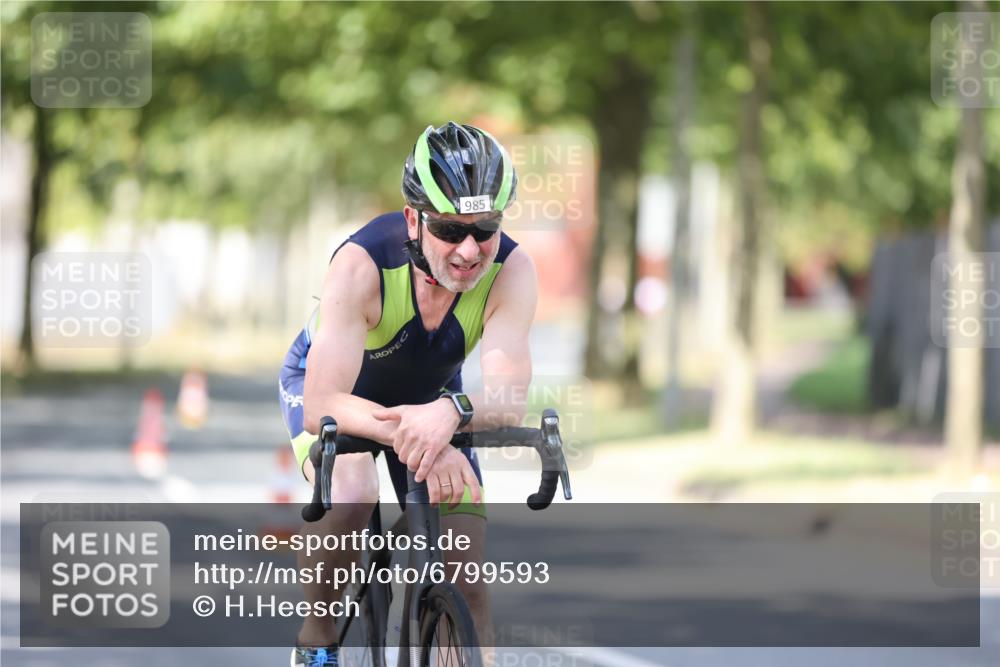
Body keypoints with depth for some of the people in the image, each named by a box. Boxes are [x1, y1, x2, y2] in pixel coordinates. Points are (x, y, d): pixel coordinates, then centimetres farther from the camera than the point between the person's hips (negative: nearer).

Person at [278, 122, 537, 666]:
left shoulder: (510, 270, -31)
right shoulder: (362, 265, -39)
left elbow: (508, 400, -39)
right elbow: (321, 406, -42)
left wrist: (450, 413, -61)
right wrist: (411, 435, -59)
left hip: (428, 394, 3)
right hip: (326, 383, -3)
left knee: (467, 584, -9)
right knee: (349, 496, -34)